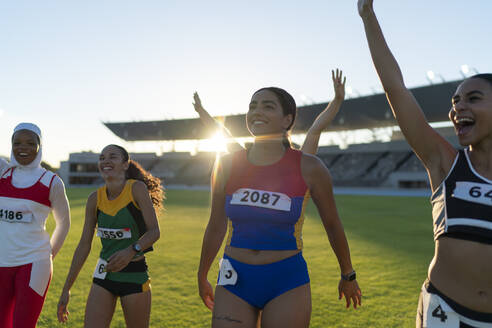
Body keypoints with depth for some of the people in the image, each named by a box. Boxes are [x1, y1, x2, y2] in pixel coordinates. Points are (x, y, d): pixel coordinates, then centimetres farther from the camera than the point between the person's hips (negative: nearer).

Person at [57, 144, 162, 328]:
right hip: (104, 274, 4)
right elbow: (84, 245, 5)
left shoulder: (137, 188, -12)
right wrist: (66, 289, 7)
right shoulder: (95, 198, 0)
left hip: (135, 274, -3)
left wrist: (131, 251, -34)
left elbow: (154, 232, -15)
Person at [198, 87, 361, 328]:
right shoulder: (228, 166, -1)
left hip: (287, 282, -1)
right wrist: (202, 278, 20)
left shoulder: (308, 168, -6)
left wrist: (348, 276, 18)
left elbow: (332, 225, 7)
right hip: (235, 281, 2)